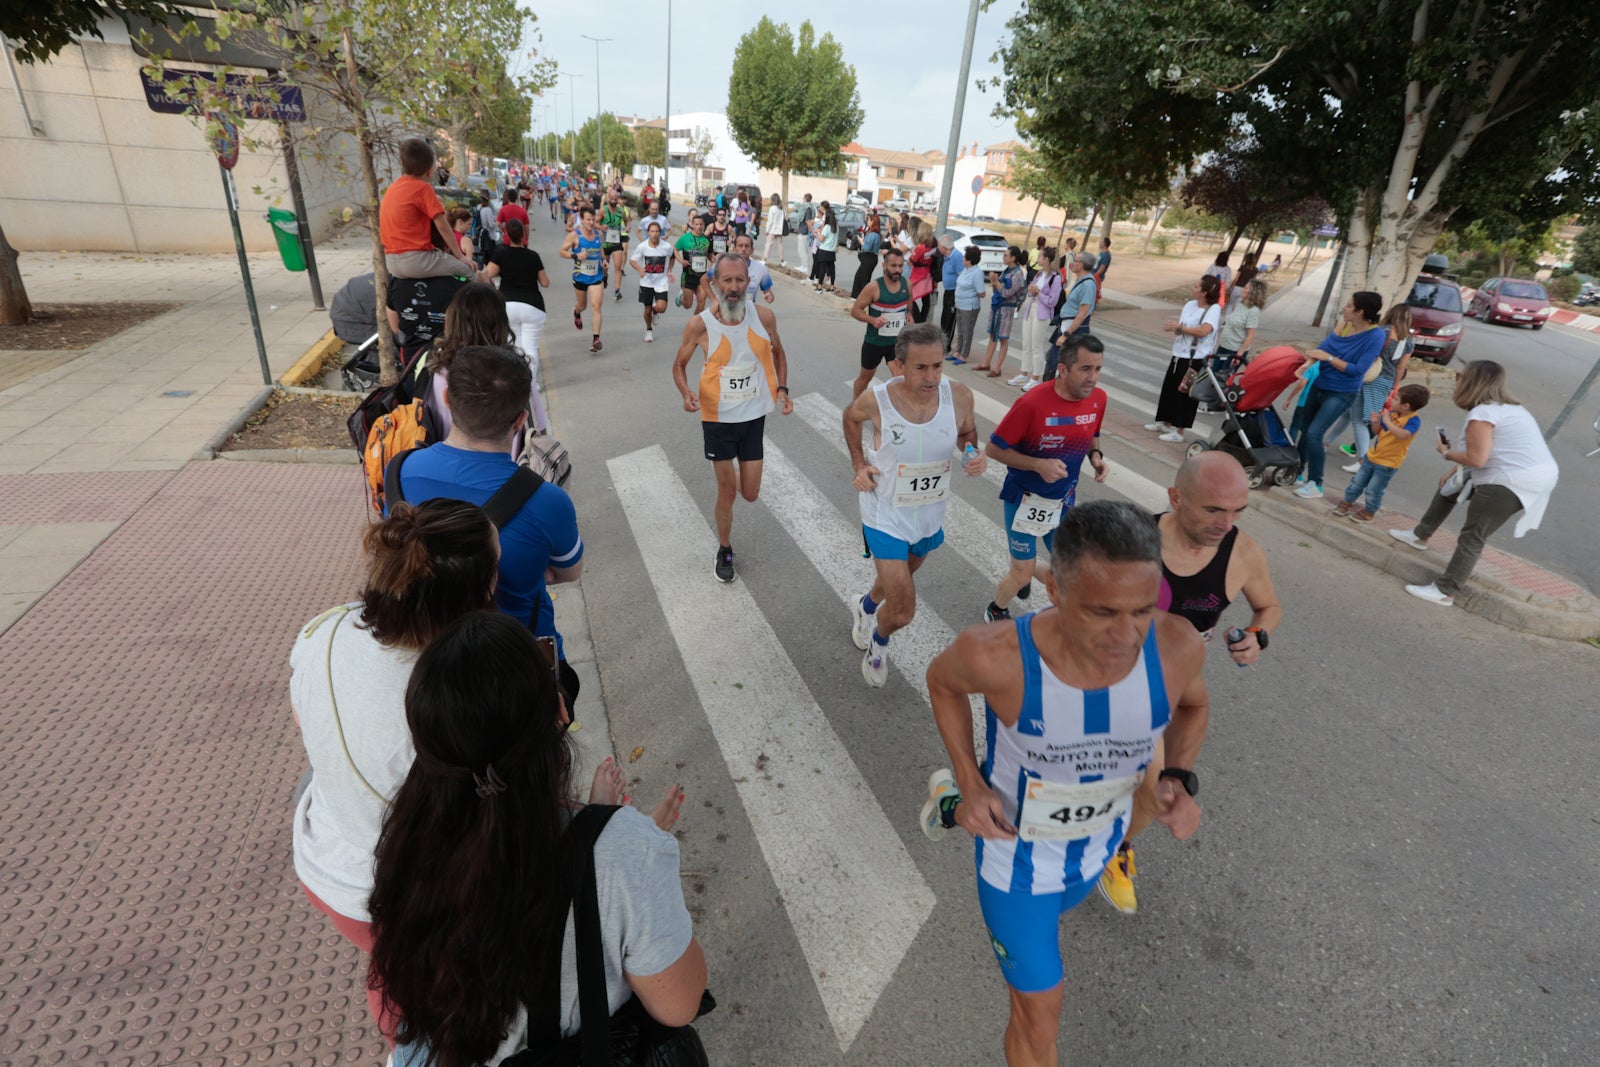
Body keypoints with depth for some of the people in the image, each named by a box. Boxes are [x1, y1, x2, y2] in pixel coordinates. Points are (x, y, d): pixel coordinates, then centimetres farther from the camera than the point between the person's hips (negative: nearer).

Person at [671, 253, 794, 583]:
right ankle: (724, 551, 30)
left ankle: (736, 475, 46)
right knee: (727, 491, 5)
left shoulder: (764, 317, -10)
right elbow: (679, 364, 0)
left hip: (754, 417, 2)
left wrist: (782, 388, -5)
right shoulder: (700, 325, -15)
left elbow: (777, 354, 10)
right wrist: (686, 393, -20)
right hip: (718, 419, -2)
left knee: (750, 494, 7)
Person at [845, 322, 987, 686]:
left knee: (901, 575, 30)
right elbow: (851, 417, 1)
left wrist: (975, 456, -18)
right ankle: (878, 643, 30)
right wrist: (859, 464, -7)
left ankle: (865, 606, 66)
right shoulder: (875, 400, -24)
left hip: (931, 516, 4)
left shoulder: (959, 397, -19)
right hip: (886, 516, -4)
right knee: (902, 612, -8)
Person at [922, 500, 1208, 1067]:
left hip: (1095, 844, 5)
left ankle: (952, 802, 64)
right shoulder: (997, 654, -39)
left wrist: (1176, 781, -22)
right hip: (1015, 846, -4)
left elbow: (1191, 706, -4)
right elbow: (943, 680, -13)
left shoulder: (1176, 645, -30)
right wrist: (973, 786, -20)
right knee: (1041, 1016, 9)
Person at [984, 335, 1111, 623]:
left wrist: (1096, 456, -9)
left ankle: (1021, 573, 44)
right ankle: (996, 612, 35)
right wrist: (1038, 464, -28)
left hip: (1064, 501, 5)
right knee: (1022, 576, 2)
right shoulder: (1032, 402, -24)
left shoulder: (1098, 398, -7)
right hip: (1024, 499, -5)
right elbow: (994, 448, -17)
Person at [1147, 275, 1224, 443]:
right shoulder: (1190, 305, 6)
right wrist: (1176, 330, -14)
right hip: (1179, 355, 7)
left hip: (1196, 360, -7)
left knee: (1184, 394, -3)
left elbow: (1203, 330, -28)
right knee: (1168, 389, 14)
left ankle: (1178, 432, 5)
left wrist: (1180, 327, -19)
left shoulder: (1214, 309, -14)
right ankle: (1166, 423, 31)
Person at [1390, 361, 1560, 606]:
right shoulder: (1506, 407, 17)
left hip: (1513, 482, -11)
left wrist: (1446, 452, -3)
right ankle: (1421, 535, 39)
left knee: (1472, 538, -5)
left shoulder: (1482, 413, -16)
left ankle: (1445, 592, 1)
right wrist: (1455, 472, 15)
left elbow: (1476, 459, -20)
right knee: (1450, 485, 26)